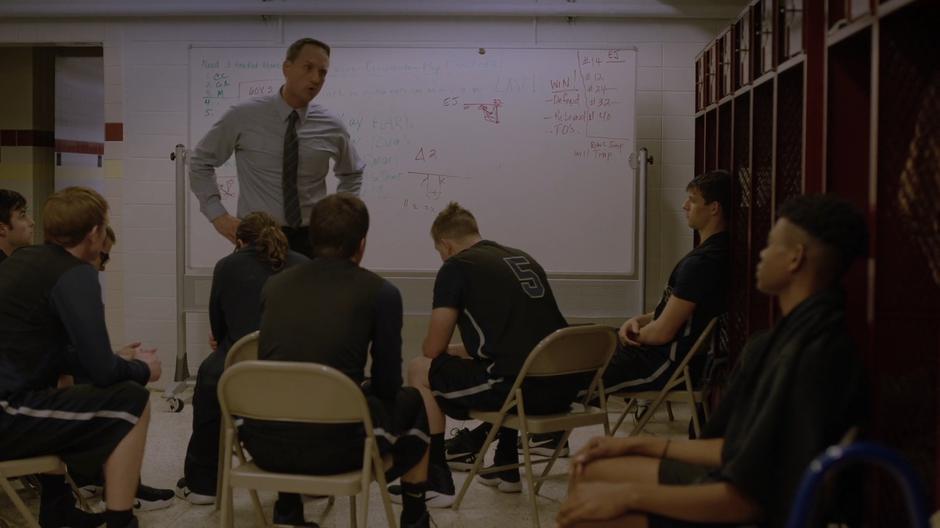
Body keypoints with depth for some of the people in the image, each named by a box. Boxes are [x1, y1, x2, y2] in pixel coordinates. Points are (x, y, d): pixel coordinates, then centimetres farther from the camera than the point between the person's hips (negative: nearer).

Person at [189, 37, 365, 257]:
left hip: (311, 239, 2)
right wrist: (218, 216, -4)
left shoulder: (332, 128, 0)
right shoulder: (243, 117, -6)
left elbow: (352, 175, 19)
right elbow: (200, 163, 5)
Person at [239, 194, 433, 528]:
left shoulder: (275, 285, 14)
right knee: (413, 400, 26)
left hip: (264, 442, 4)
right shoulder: (380, 292, 2)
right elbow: (387, 384, 9)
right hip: (334, 447, -4)